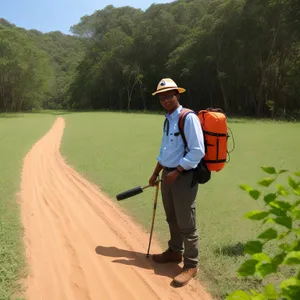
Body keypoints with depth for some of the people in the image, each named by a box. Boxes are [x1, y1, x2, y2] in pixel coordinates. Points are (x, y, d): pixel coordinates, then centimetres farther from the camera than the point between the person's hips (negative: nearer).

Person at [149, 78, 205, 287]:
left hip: (184, 176, -8)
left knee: (186, 223, 1)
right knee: (172, 219, 21)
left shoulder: (189, 118, -15)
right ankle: (175, 251, 41)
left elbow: (198, 151, -21)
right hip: (168, 175, 9)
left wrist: (176, 172, -20)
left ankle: (190, 266, 16)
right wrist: (155, 174, 20)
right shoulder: (168, 120, 11)